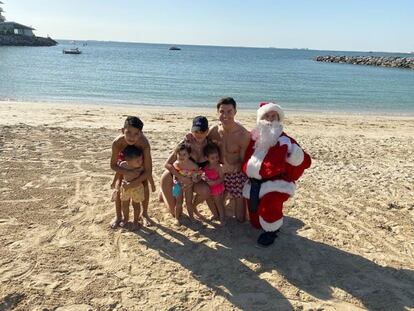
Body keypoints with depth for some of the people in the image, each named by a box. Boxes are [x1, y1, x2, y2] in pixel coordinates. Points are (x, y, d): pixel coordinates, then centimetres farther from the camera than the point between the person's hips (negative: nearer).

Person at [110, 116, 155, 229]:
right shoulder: (117, 143, -42)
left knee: (145, 186, -3)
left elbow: (148, 172, -38)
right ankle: (118, 216, 19)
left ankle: (145, 213, 20)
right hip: (124, 157, 1)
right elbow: (113, 165, -26)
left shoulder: (144, 144, -45)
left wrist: (132, 184, -40)